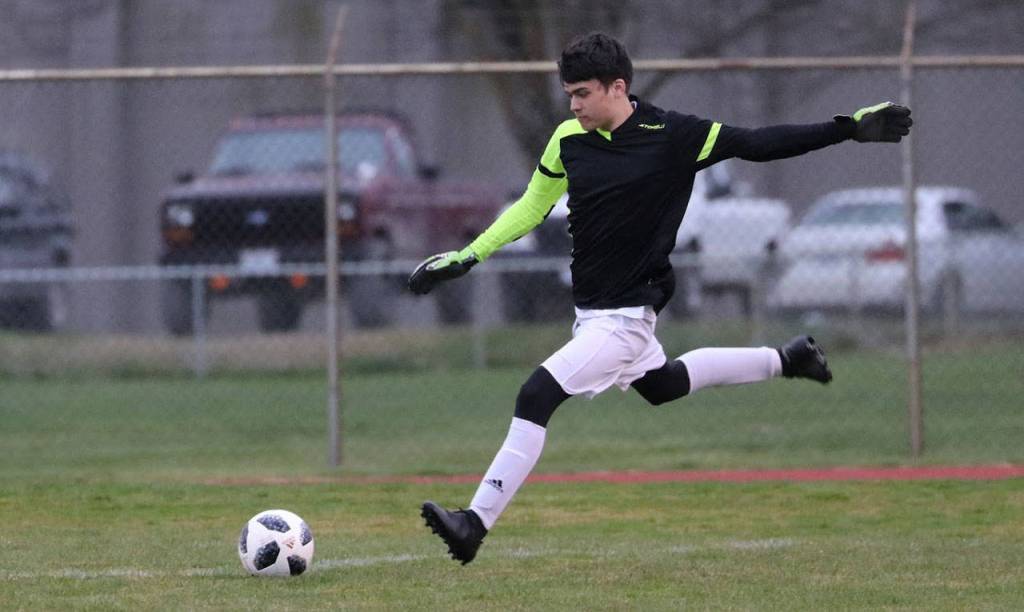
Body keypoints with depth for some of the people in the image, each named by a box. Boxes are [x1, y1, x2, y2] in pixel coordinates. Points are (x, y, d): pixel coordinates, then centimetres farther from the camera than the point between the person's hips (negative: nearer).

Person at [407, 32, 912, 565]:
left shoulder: (672, 136, -15)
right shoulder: (569, 140, -1)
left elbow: (757, 144, -9)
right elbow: (532, 207, 13)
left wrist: (849, 128, -11)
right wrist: (466, 257, 6)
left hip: (627, 316, -7)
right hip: (590, 313, 7)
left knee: (537, 396, -20)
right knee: (661, 385, 27)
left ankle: (476, 521, -19)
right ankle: (786, 361, 45)